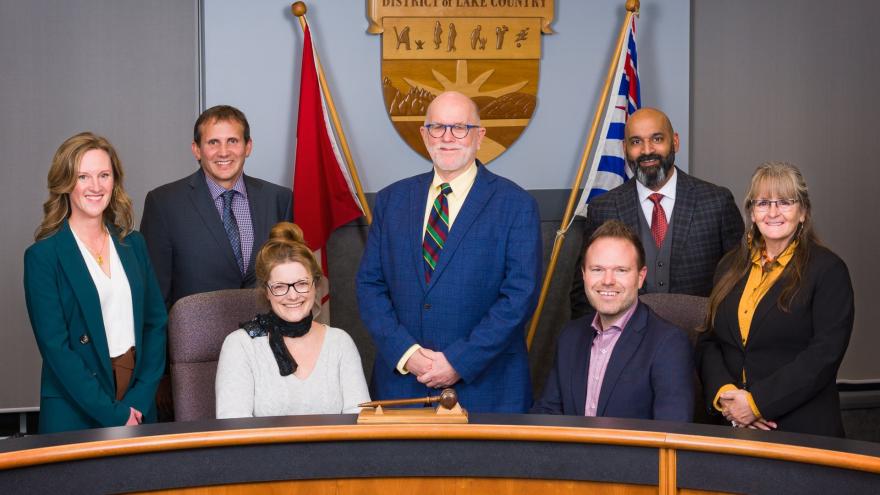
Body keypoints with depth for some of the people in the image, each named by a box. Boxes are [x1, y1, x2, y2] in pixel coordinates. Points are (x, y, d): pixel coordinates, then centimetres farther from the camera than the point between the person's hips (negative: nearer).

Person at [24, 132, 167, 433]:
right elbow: (54, 345, -12)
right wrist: (113, 414, -15)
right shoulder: (43, 256, -7)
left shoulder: (132, 244, 7)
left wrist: (140, 400, -7)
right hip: (74, 415, -4)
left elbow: (155, 322, 6)